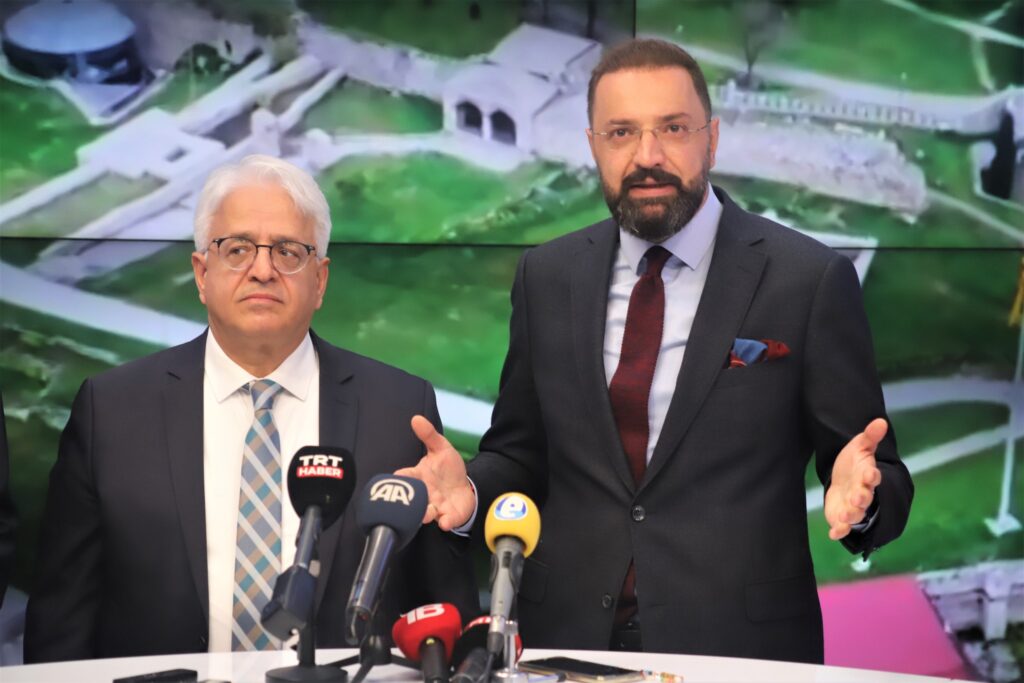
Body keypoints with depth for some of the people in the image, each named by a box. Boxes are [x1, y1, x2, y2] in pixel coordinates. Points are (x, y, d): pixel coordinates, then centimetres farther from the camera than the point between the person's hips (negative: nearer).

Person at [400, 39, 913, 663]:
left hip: (741, 642, -3)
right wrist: (471, 490, -10)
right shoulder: (546, 277, 3)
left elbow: (883, 479, -4)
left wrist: (857, 493, -25)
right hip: (568, 635, 3)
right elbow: (521, 453, 10)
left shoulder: (810, 279, -8)